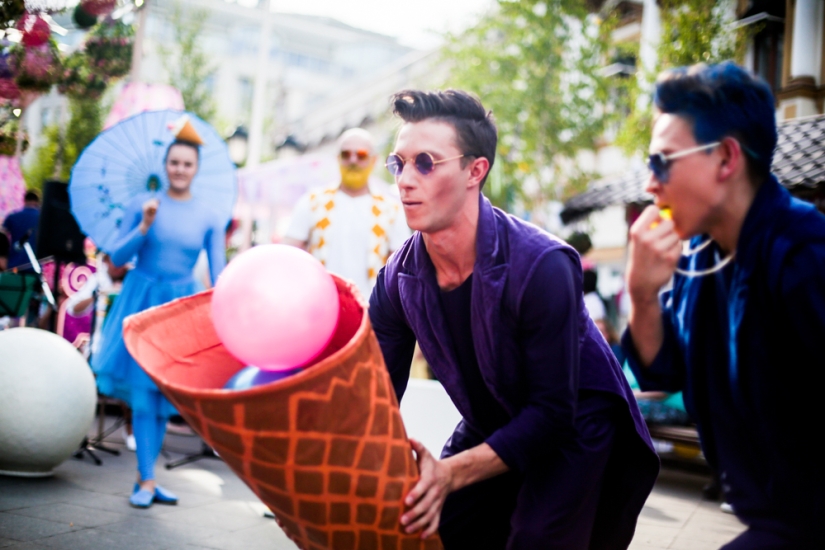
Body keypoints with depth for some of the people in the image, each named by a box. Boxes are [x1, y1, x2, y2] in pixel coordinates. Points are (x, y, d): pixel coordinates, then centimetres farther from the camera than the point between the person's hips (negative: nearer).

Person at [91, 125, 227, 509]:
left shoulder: (209, 218, 2)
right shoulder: (143, 205, -1)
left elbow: (218, 276, 3)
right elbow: (118, 258, -1)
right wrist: (144, 228, -15)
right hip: (142, 301, -2)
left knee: (164, 394, 7)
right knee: (143, 392, -5)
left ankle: (146, 475, 20)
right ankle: (147, 481, 2)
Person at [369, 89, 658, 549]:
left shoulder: (541, 266, -30)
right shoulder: (398, 280, -13)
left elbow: (553, 411, -28)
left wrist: (451, 473, -38)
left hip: (576, 429, -4)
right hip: (490, 432, 5)